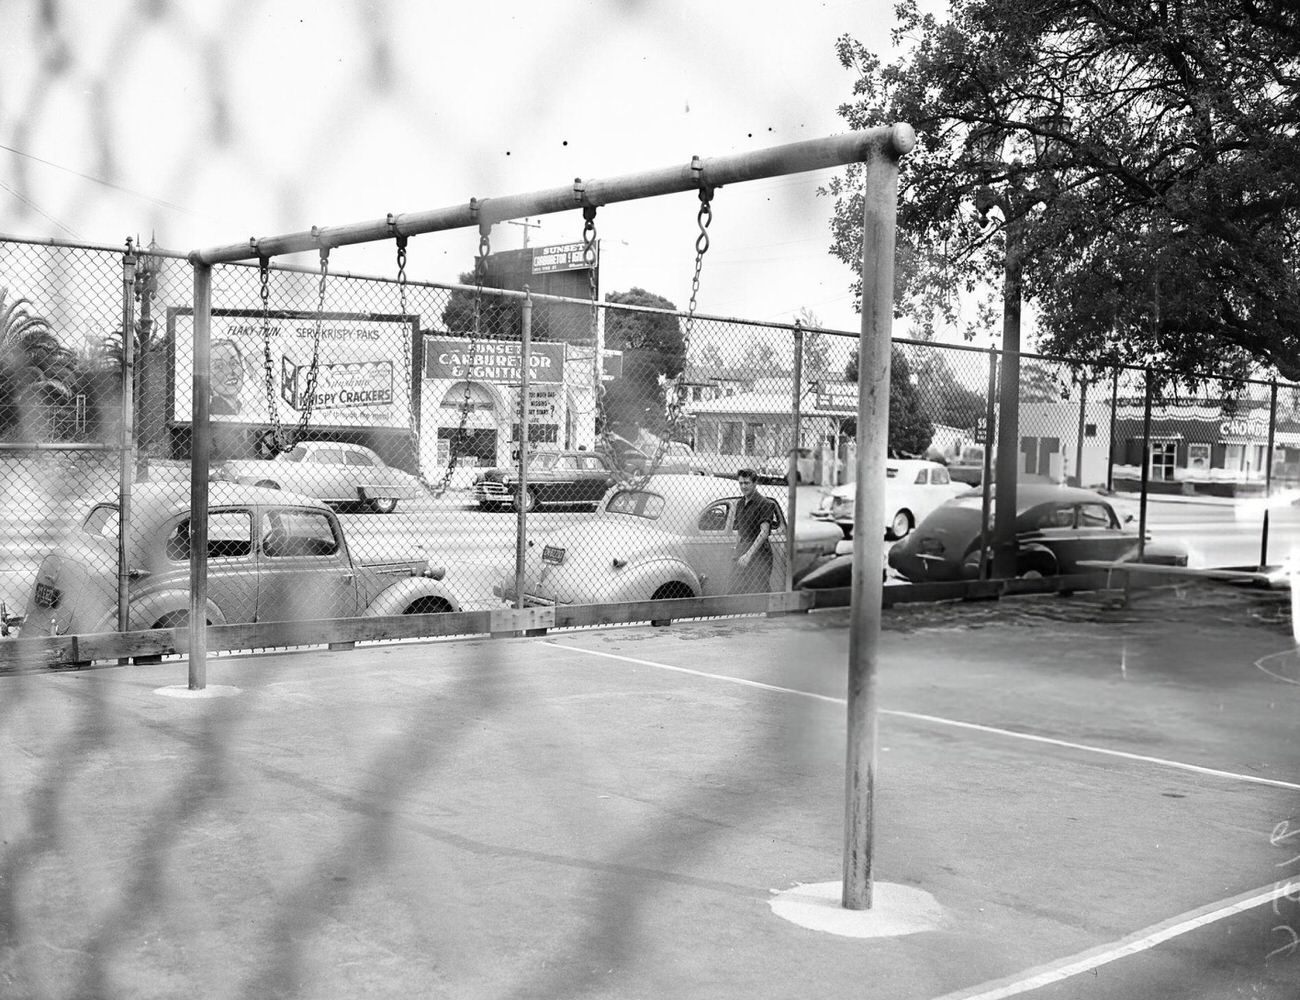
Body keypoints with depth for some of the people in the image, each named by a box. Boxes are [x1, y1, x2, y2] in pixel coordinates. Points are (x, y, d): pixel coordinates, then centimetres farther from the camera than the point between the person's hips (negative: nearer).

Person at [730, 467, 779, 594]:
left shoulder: (764, 503, -9)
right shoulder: (740, 504, 16)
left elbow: (764, 532, -17)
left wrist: (748, 554, -22)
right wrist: (737, 553, 16)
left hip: (759, 551, -7)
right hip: (742, 550, 7)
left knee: (759, 592, -11)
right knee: (737, 591, 3)